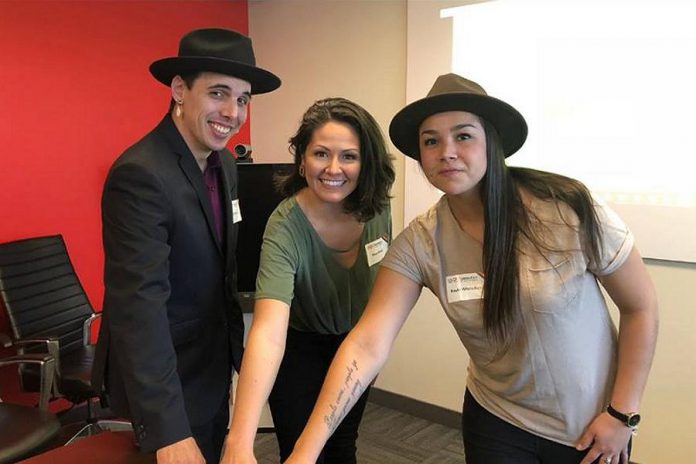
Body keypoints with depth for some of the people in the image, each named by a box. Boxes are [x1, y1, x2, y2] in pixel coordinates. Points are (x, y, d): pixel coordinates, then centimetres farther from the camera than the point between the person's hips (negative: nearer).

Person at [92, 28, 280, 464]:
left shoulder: (225, 164, 1)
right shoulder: (140, 174, -26)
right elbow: (140, 302, -32)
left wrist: (237, 343, 12)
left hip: (215, 365, 8)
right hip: (165, 377, -8)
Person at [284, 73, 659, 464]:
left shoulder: (568, 210, -22)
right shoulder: (419, 244, -17)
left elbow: (641, 305, -10)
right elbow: (368, 345, -23)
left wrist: (623, 414, -9)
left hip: (591, 426, -1)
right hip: (497, 421, 2)